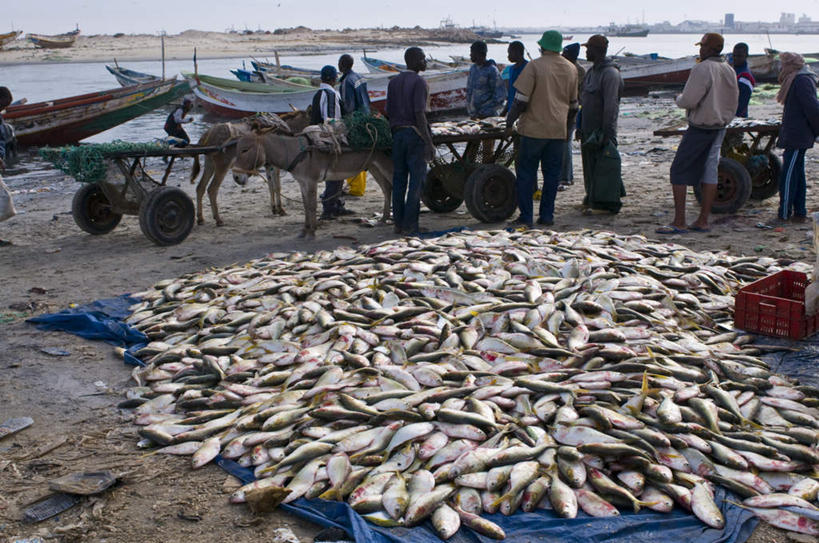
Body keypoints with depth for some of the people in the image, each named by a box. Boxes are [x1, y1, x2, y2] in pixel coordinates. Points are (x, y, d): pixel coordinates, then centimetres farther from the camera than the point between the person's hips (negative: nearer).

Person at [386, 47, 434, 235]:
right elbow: (419, 114, -17)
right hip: (415, 134, -7)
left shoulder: (393, 82, 10)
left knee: (399, 179, 10)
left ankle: (398, 223, 13)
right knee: (416, 180, -2)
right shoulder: (419, 82, -11)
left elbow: (389, 112, 10)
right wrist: (429, 142, -16)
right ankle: (410, 225, -4)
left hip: (397, 133, 7)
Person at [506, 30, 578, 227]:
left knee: (526, 173, 3)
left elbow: (521, 99, -12)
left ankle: (526, 216, 2)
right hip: (558, 130, 5)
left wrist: (509, 122, -2)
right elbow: (573, 103, 16)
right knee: (552, 173, 10)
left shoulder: (535, 66, -9)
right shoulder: (571, 69, 8)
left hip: (534, 128, -5)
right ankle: (547, 216, 12)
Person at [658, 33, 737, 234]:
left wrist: (679, 99, 0)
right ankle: (703, 221, 12)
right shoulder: (729, 71, 10)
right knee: (710, 171, 10)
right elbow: (733, 103, 15)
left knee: (679, 171, -3)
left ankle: (679, 223, -6)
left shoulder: (702, 69, -16)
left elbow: (688, 101, -20)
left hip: (700, 127, -8)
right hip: (720, 127, 8)